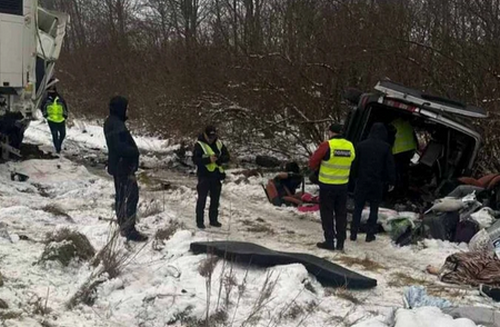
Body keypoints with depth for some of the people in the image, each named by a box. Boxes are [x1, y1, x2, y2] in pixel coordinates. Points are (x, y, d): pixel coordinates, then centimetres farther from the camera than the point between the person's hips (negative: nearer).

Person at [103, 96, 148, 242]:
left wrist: (132, 151, 9)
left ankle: (124, 227, 26)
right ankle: (129, 230, -8)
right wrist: (134, 152, -16)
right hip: (124, 166, -11)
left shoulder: (111, 122, 13)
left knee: (121, 196, 17)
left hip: (118, 166, 11)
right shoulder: (116, 125, -21)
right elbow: (119, 146, -28)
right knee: (130, 197, -9)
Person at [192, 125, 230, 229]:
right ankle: (200, 221, 7)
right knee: (202, 199, 0)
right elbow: (195, 159, -17)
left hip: (216, 176, 5)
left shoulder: (219, 143, 5)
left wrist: (219, 158, -17)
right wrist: (208, 160, -28)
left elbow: (227, 157, 5)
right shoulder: (199, 145, -9)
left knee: (215, 199, 13)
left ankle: (213, 220, 24)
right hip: (204, 176, -5)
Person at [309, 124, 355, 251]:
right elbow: (351, 161, 9)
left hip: (327, 185, -4)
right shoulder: (350, 146, -1)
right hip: (343, 185, 4)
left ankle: (329, 241, 8)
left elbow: (312, 162, -8)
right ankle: (340, 242, 16)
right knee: (341, 214, 14)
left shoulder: (327, 145, -16)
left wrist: (317, 168, 13)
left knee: (327, 213, 7)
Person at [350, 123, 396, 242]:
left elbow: (355, 164, 5)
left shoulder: (361, 145, 0)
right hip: (378, 183, -1)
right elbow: (390, 166, -3)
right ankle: (370, 234, 6)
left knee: (358, 208, 8)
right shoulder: (386, 147, -6)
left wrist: (354, 178, 13)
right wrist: (391, 182, 5)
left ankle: (353, 233, 6)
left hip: (362, 182, 1)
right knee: (374, 209, 7)